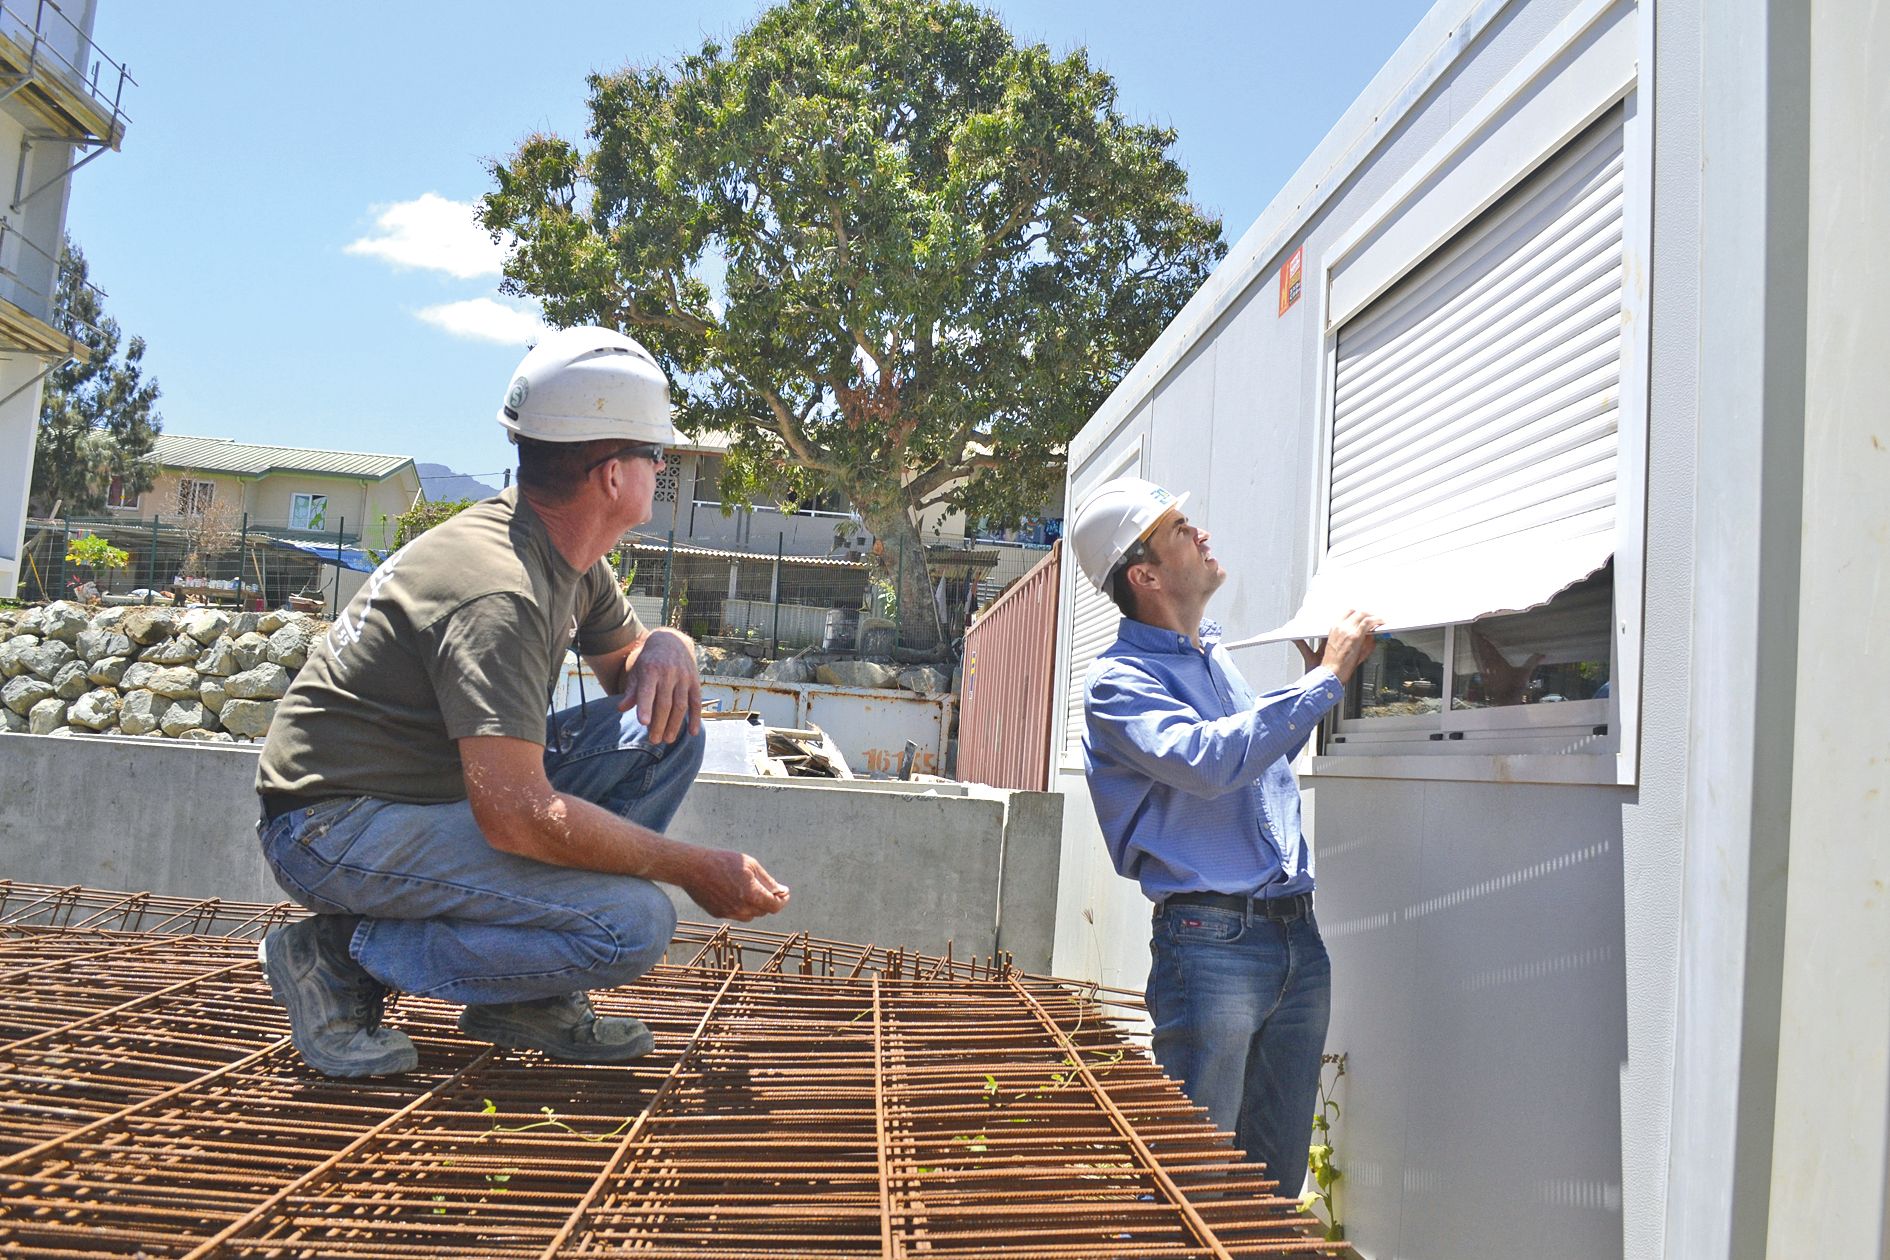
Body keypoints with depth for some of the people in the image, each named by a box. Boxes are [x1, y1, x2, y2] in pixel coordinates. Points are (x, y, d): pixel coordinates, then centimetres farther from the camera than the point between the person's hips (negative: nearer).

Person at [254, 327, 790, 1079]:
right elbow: (517, 815, -32)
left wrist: (667, 649, -8)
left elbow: (625, 655, 19)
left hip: (448, 790, 10)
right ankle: (342, 956, -7)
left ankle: (529, 1001, 2)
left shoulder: (569, 556, 4)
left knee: (667, 728, -1)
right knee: (633, 925, -25)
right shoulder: (498, 593, -26)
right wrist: (694, 869, -24)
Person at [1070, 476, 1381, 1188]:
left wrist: (1315, 675, 22)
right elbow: (1207, 760, -26)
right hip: (1212, 943, -7)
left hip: (1299, 939, 8)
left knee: (1278, 1173, 15)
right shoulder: (1118, 681, -8)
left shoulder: (1216, 656, 16)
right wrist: (1325, 679, -18)